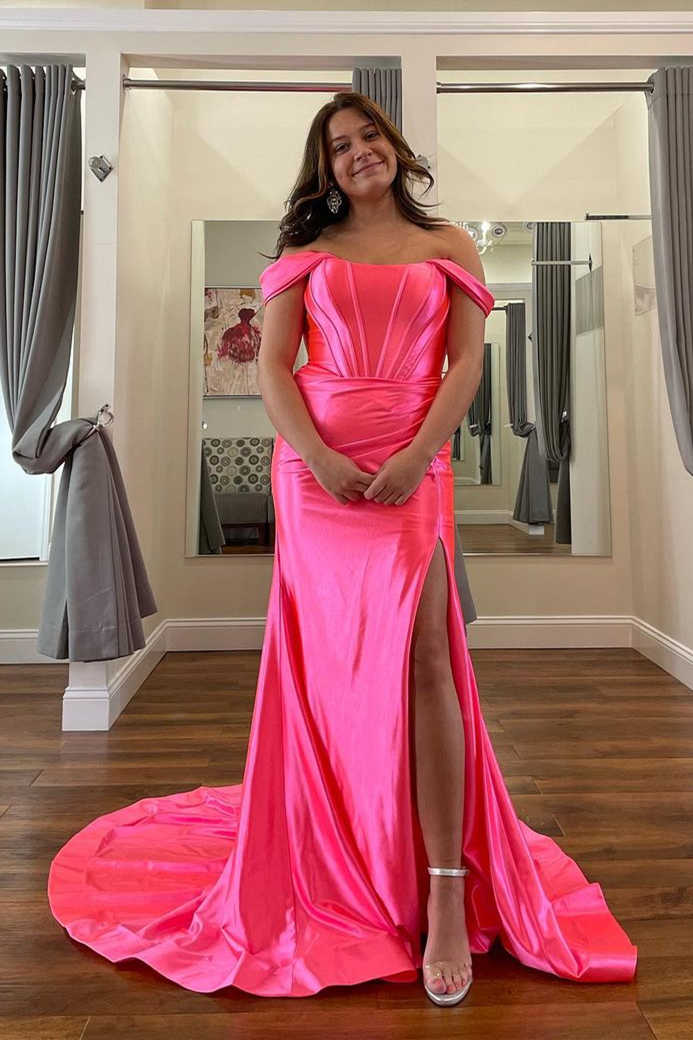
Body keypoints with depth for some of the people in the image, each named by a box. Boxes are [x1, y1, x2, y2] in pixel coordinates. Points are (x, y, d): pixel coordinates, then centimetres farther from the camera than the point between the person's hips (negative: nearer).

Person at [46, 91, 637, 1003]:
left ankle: (446, 892, -3)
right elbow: (272, 364, 5)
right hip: (315, 469, 1)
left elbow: (467, 360, 4)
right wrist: (318, 457, -11)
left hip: (413, 469, -1)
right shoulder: (306, 250, 15)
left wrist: (416, 456, -11)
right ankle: (335, 868, 24)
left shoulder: (447, 245, 15)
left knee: (422, 653, -12)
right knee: (328, 662, 5)